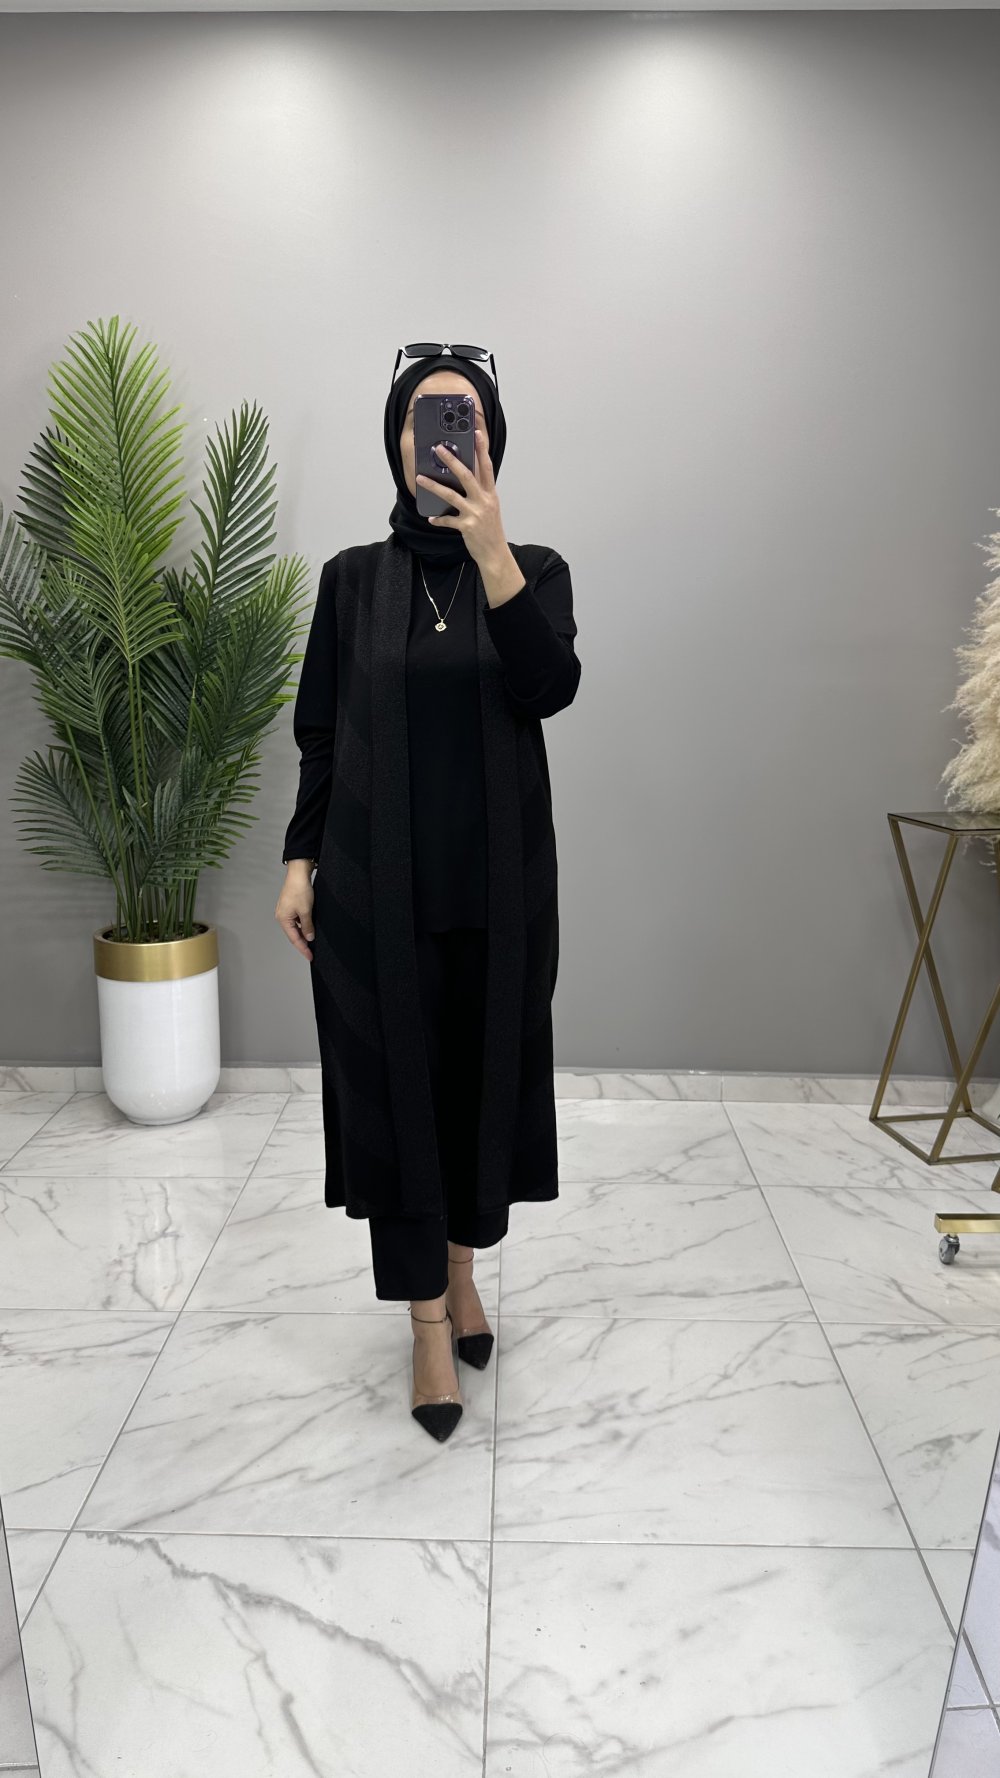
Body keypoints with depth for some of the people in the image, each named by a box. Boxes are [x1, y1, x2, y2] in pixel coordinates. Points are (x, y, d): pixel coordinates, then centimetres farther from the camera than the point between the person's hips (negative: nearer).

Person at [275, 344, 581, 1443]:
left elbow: (551, 686, -17)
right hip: (377, 879, 0)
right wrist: (300, 860, -1)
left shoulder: (534, 566, 3)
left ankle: (461, 1266, 35)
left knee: (485, 1070, 10)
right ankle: (429, 1321, 16)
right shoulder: (352, 578, 4)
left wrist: (487, 544, -27)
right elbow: (320, 734, 5)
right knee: (393, 1085, 1)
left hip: (499, 876, 1)